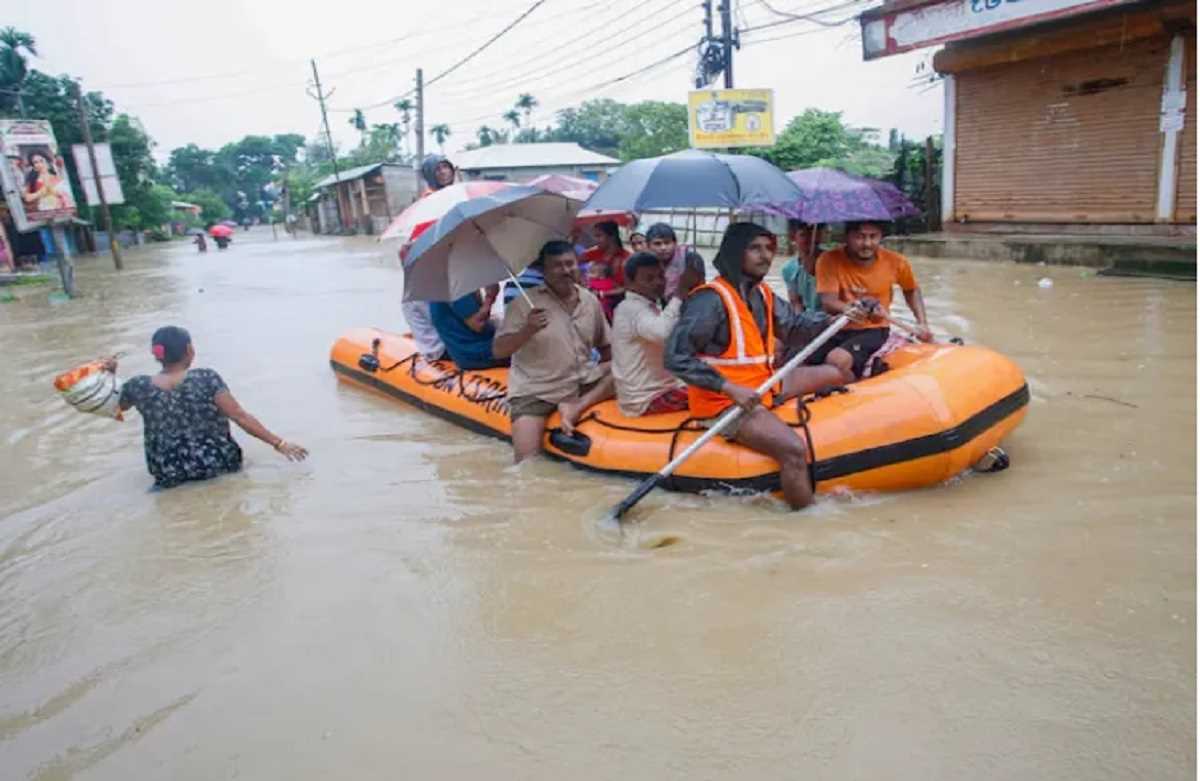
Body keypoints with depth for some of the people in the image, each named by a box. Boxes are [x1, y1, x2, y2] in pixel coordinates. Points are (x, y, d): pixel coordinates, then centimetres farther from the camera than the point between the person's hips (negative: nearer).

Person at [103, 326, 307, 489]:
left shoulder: (138, 386, -11)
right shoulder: (206, 379, -19)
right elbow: (241, 417, -18)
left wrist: (111, 374, 14)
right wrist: (279, 443, -14)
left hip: (167, 473, 2)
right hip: (214, 463, -2)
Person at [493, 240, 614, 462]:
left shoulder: (590, 301, 3)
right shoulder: (525, 303, -10)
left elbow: (605, 346, 15)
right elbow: (498, 351, -14)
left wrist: (614, 375, -1)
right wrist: (527, 331, -29)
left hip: (582, 383, 5)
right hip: (535, 391, -4)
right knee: (527, 461, -19)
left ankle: (578, 406, -18)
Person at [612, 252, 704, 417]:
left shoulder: (650, 307, 14)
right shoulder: (631, 308, -19)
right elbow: (663, 333, -38)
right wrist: (681, 291, -31)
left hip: (657, 389, 10)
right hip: (645, 400, -10)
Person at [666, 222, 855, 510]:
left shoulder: (762, 294, 9)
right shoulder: (711, 299, -20)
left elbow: (794, 328, 18)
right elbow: (675, 356, -25)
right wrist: (730, 389, -27)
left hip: (760, 385, 10)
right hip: (724, 402, -10)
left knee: (834, 374, 19)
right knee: (794, 450, -28)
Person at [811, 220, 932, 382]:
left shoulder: (896, 262, -2)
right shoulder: (829, 260, -7)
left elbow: (912, 291, 18)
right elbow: (828, 302, -16)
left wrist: (922, 324, 7)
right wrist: (850, 309, -37)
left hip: (873, 330, -2)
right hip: (837, 329, 2)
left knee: (837, 360, -31)